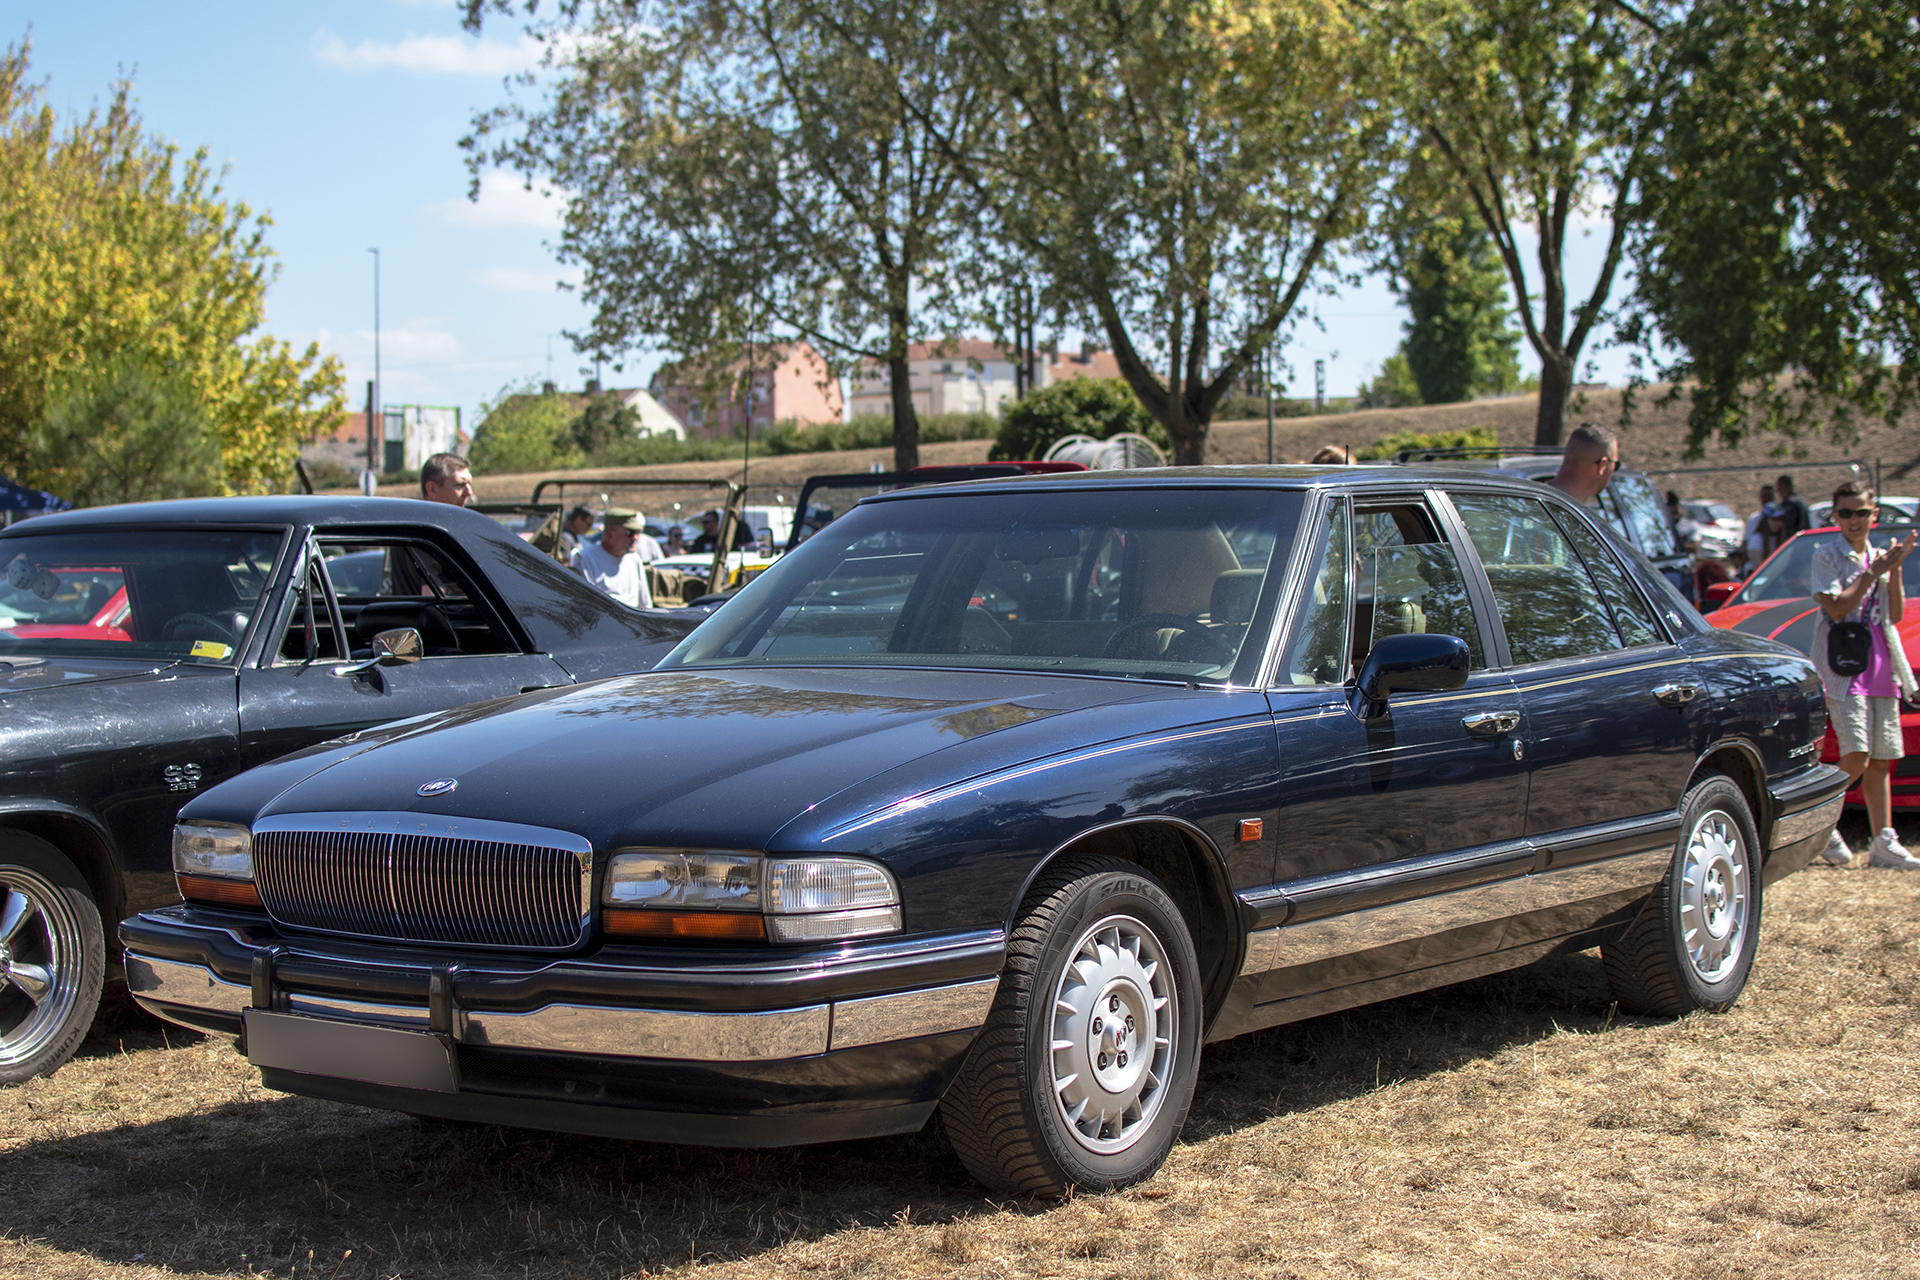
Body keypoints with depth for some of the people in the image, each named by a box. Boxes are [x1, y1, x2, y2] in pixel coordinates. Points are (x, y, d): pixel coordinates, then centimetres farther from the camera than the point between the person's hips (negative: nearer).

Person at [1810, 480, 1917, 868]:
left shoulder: (1879, 558, 18)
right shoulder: (1826, 556, -1)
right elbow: (1837, 608, -14)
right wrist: (1874, 573, -13)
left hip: (1881, 672, 7)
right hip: (1844, 670, -6)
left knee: (1881, 762, 5)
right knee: (1857, 759, -17)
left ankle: (1884, 843, 6)